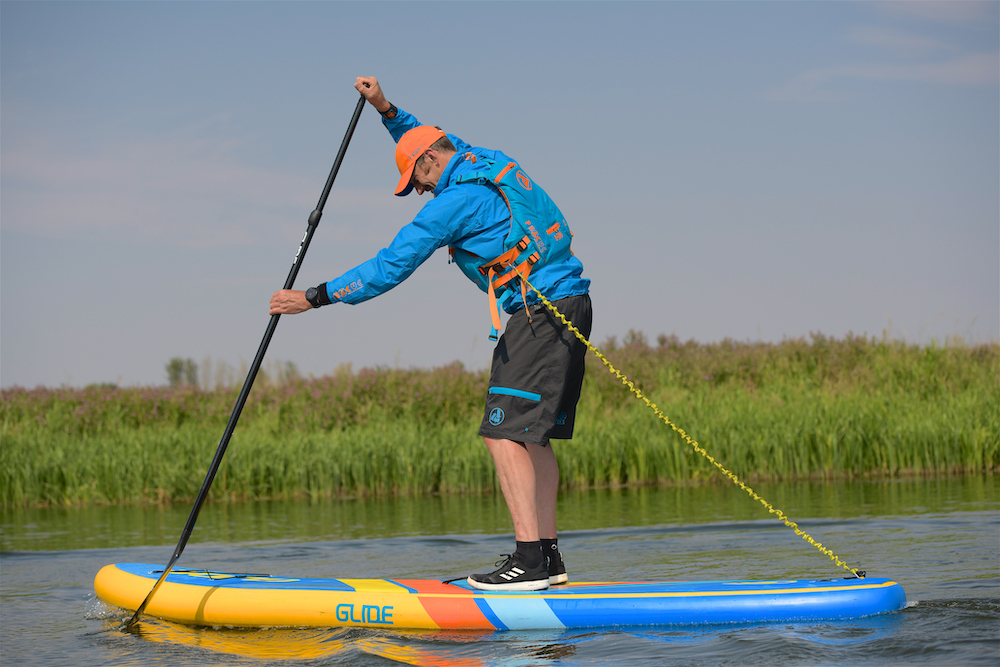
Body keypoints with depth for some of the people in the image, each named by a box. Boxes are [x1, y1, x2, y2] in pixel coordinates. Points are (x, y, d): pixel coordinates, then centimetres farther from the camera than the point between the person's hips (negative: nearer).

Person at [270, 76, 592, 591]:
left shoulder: (456, 199, -11)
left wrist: (314, 298, -5)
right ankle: (547, 557, 11)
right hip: (566, 306, 10)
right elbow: (434, 142, 39)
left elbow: (390, 267, -11)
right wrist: (387, 110, 30)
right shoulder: (487, 162, 16)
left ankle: (530, 559, -20)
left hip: (540, 312, -10)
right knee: (529, 434, 11)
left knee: (504, 433, -13)